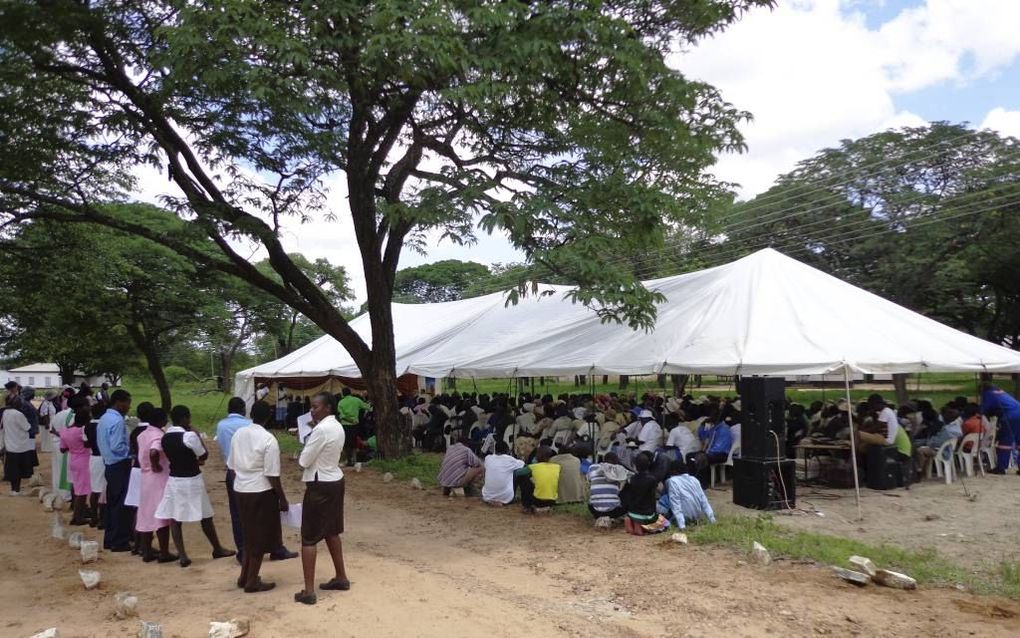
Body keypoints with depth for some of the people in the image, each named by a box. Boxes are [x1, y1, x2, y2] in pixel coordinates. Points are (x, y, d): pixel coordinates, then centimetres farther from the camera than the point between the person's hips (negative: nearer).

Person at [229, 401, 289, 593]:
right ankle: (252, 582, 16)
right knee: (260, 537, 7)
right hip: (260, 492, -7)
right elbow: (272, 475, -16)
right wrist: (283, 499, -6)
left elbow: (232, 466, 9)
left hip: (240, 490, 7)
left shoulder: (238, 434, 2)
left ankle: (244, 576, 30)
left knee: (250, 534, 21)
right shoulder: (268, 439, -17)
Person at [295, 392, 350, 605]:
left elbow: (304, 461, -15)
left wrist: (301, 454, 2)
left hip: (320, 486, -9)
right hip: (335, 481, 9)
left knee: (308, 538, -1)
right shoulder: (337, 427, 8)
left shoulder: (321, 430, -21)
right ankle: (341, 577, 31)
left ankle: (308, 591, 1)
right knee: (331, 532, 21)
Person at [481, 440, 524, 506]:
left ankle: (489, 500, 16)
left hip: (488, 497, 4)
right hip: (506, 498, -4)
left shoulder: (488, 458, -3)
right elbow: (522, 464, 13)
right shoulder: (510, 460, -9)